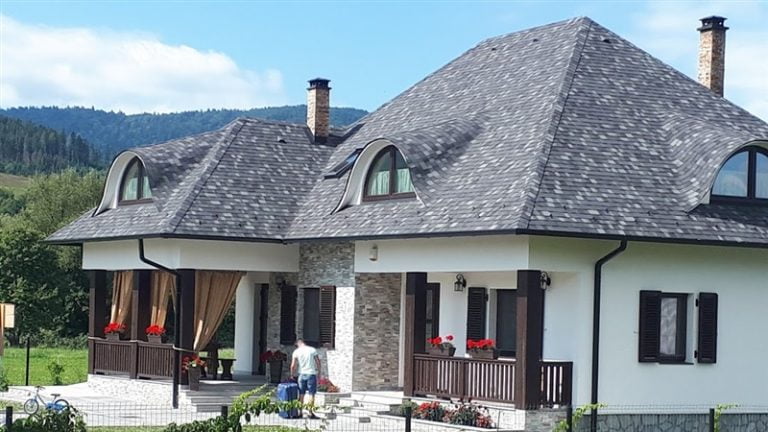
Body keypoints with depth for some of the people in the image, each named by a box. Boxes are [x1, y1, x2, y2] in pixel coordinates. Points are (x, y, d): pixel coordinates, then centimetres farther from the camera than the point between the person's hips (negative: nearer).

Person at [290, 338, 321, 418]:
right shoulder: (312, 350, 1)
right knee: (311, 394, 1)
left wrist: (292, 375, 12)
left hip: (301, 374, 1)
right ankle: (310, 412, -3)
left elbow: (293, 366, -2)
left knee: (301, 394, 11)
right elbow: (318, 362, 1)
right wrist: (318, 373, 11)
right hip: (311, 374, -1)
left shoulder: (296, 352, 0)